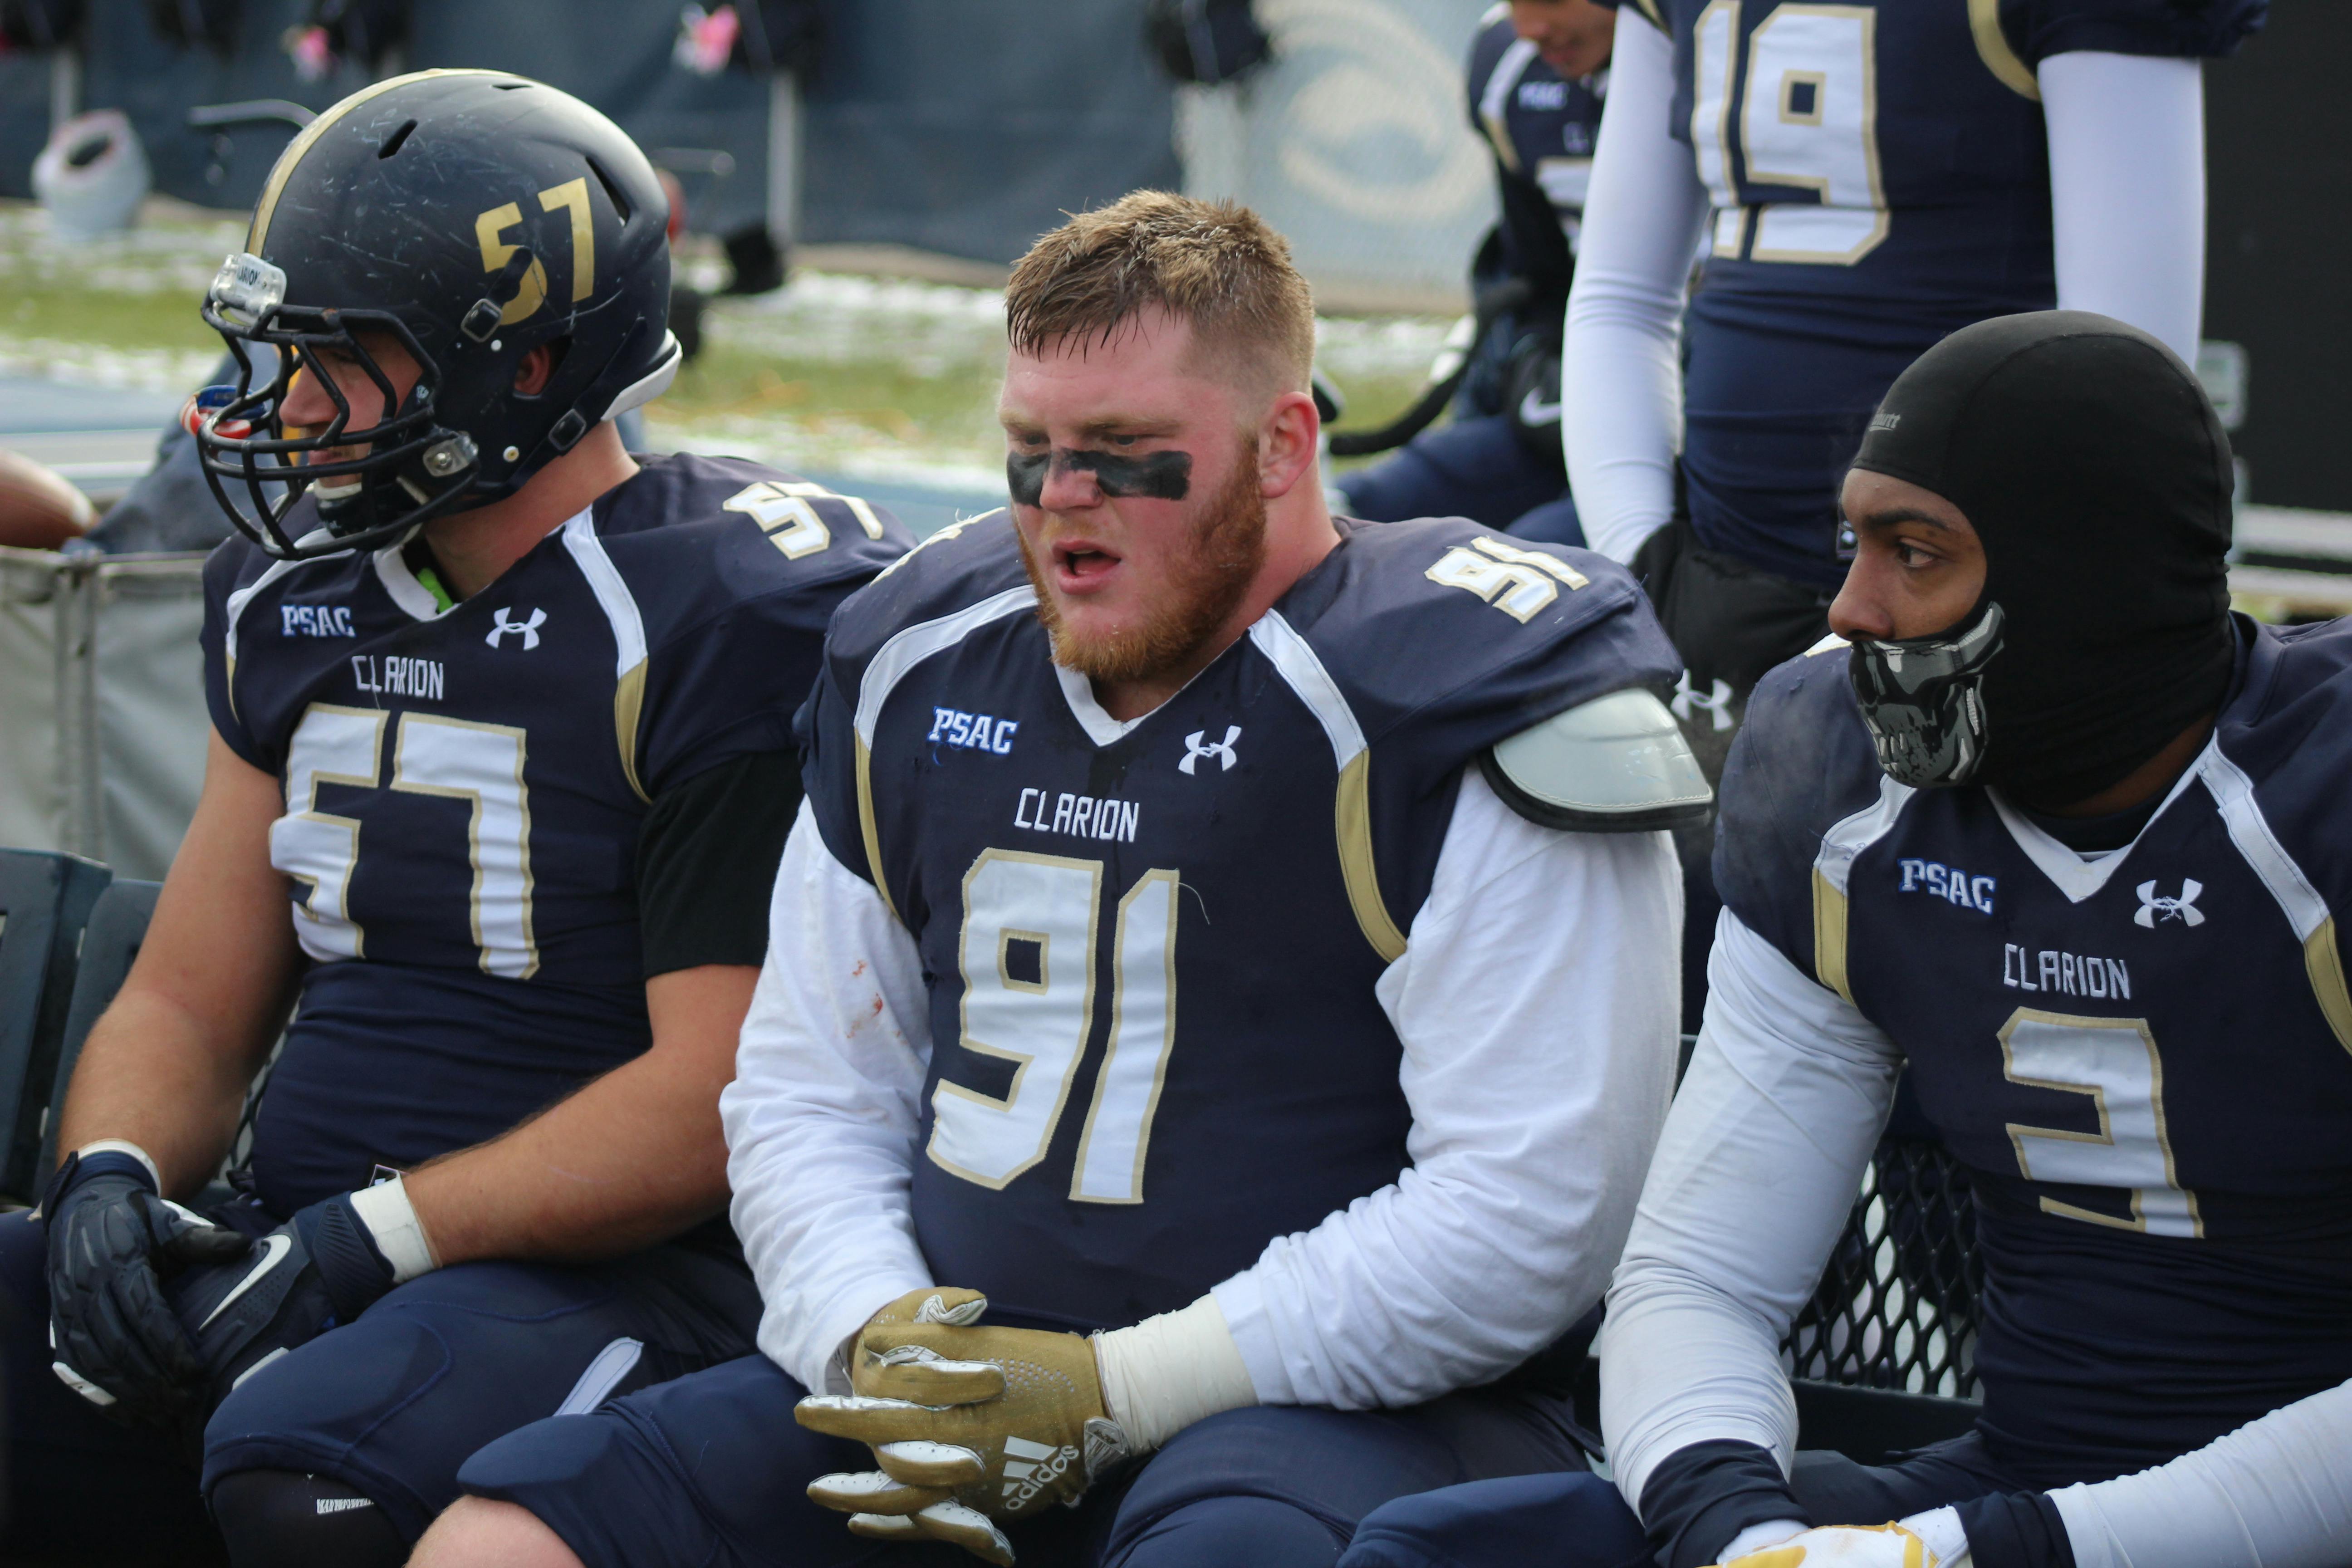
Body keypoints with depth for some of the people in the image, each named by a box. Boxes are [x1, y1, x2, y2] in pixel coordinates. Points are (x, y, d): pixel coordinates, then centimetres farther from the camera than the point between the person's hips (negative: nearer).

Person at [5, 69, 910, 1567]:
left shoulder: (720, 626, -10)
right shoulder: (294, 602, 15)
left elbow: (721, 1102, -16)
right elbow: (188, 1005, 19)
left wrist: (366, 1238, -20)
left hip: (625, 1271, -7)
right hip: (299, 1243, 7)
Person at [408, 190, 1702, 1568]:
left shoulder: (1457, 724, -8)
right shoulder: (922, 676, 13)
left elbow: (1530, 1209, -13)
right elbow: (807, 1093, 20)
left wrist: (1118, 1394, -14)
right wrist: (870, 1340, -2)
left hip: (1336, 1404, -5)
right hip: (960, 1365, 6)